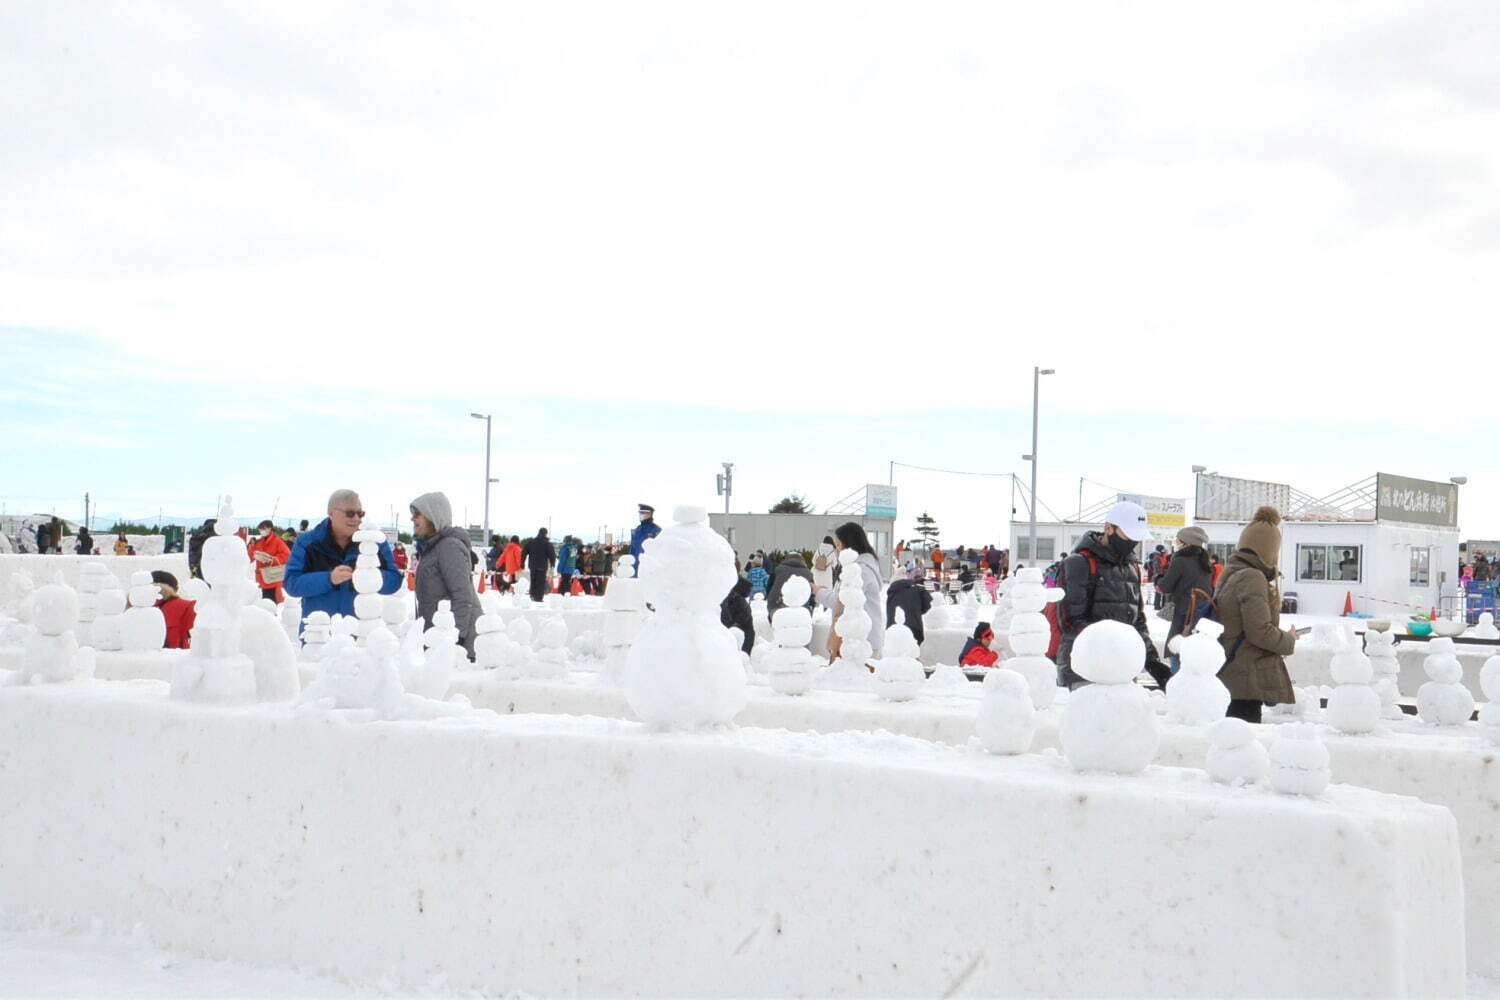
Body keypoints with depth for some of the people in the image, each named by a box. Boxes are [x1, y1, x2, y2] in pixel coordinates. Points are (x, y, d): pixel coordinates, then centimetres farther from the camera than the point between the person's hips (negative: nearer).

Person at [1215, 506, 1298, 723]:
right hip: (1247, 678, -10)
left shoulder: (1231, 575, 15)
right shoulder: (1252, 578, -13)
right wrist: (1289, 641, -2)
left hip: (1231, 675, 10)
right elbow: (1260, 631, -19)